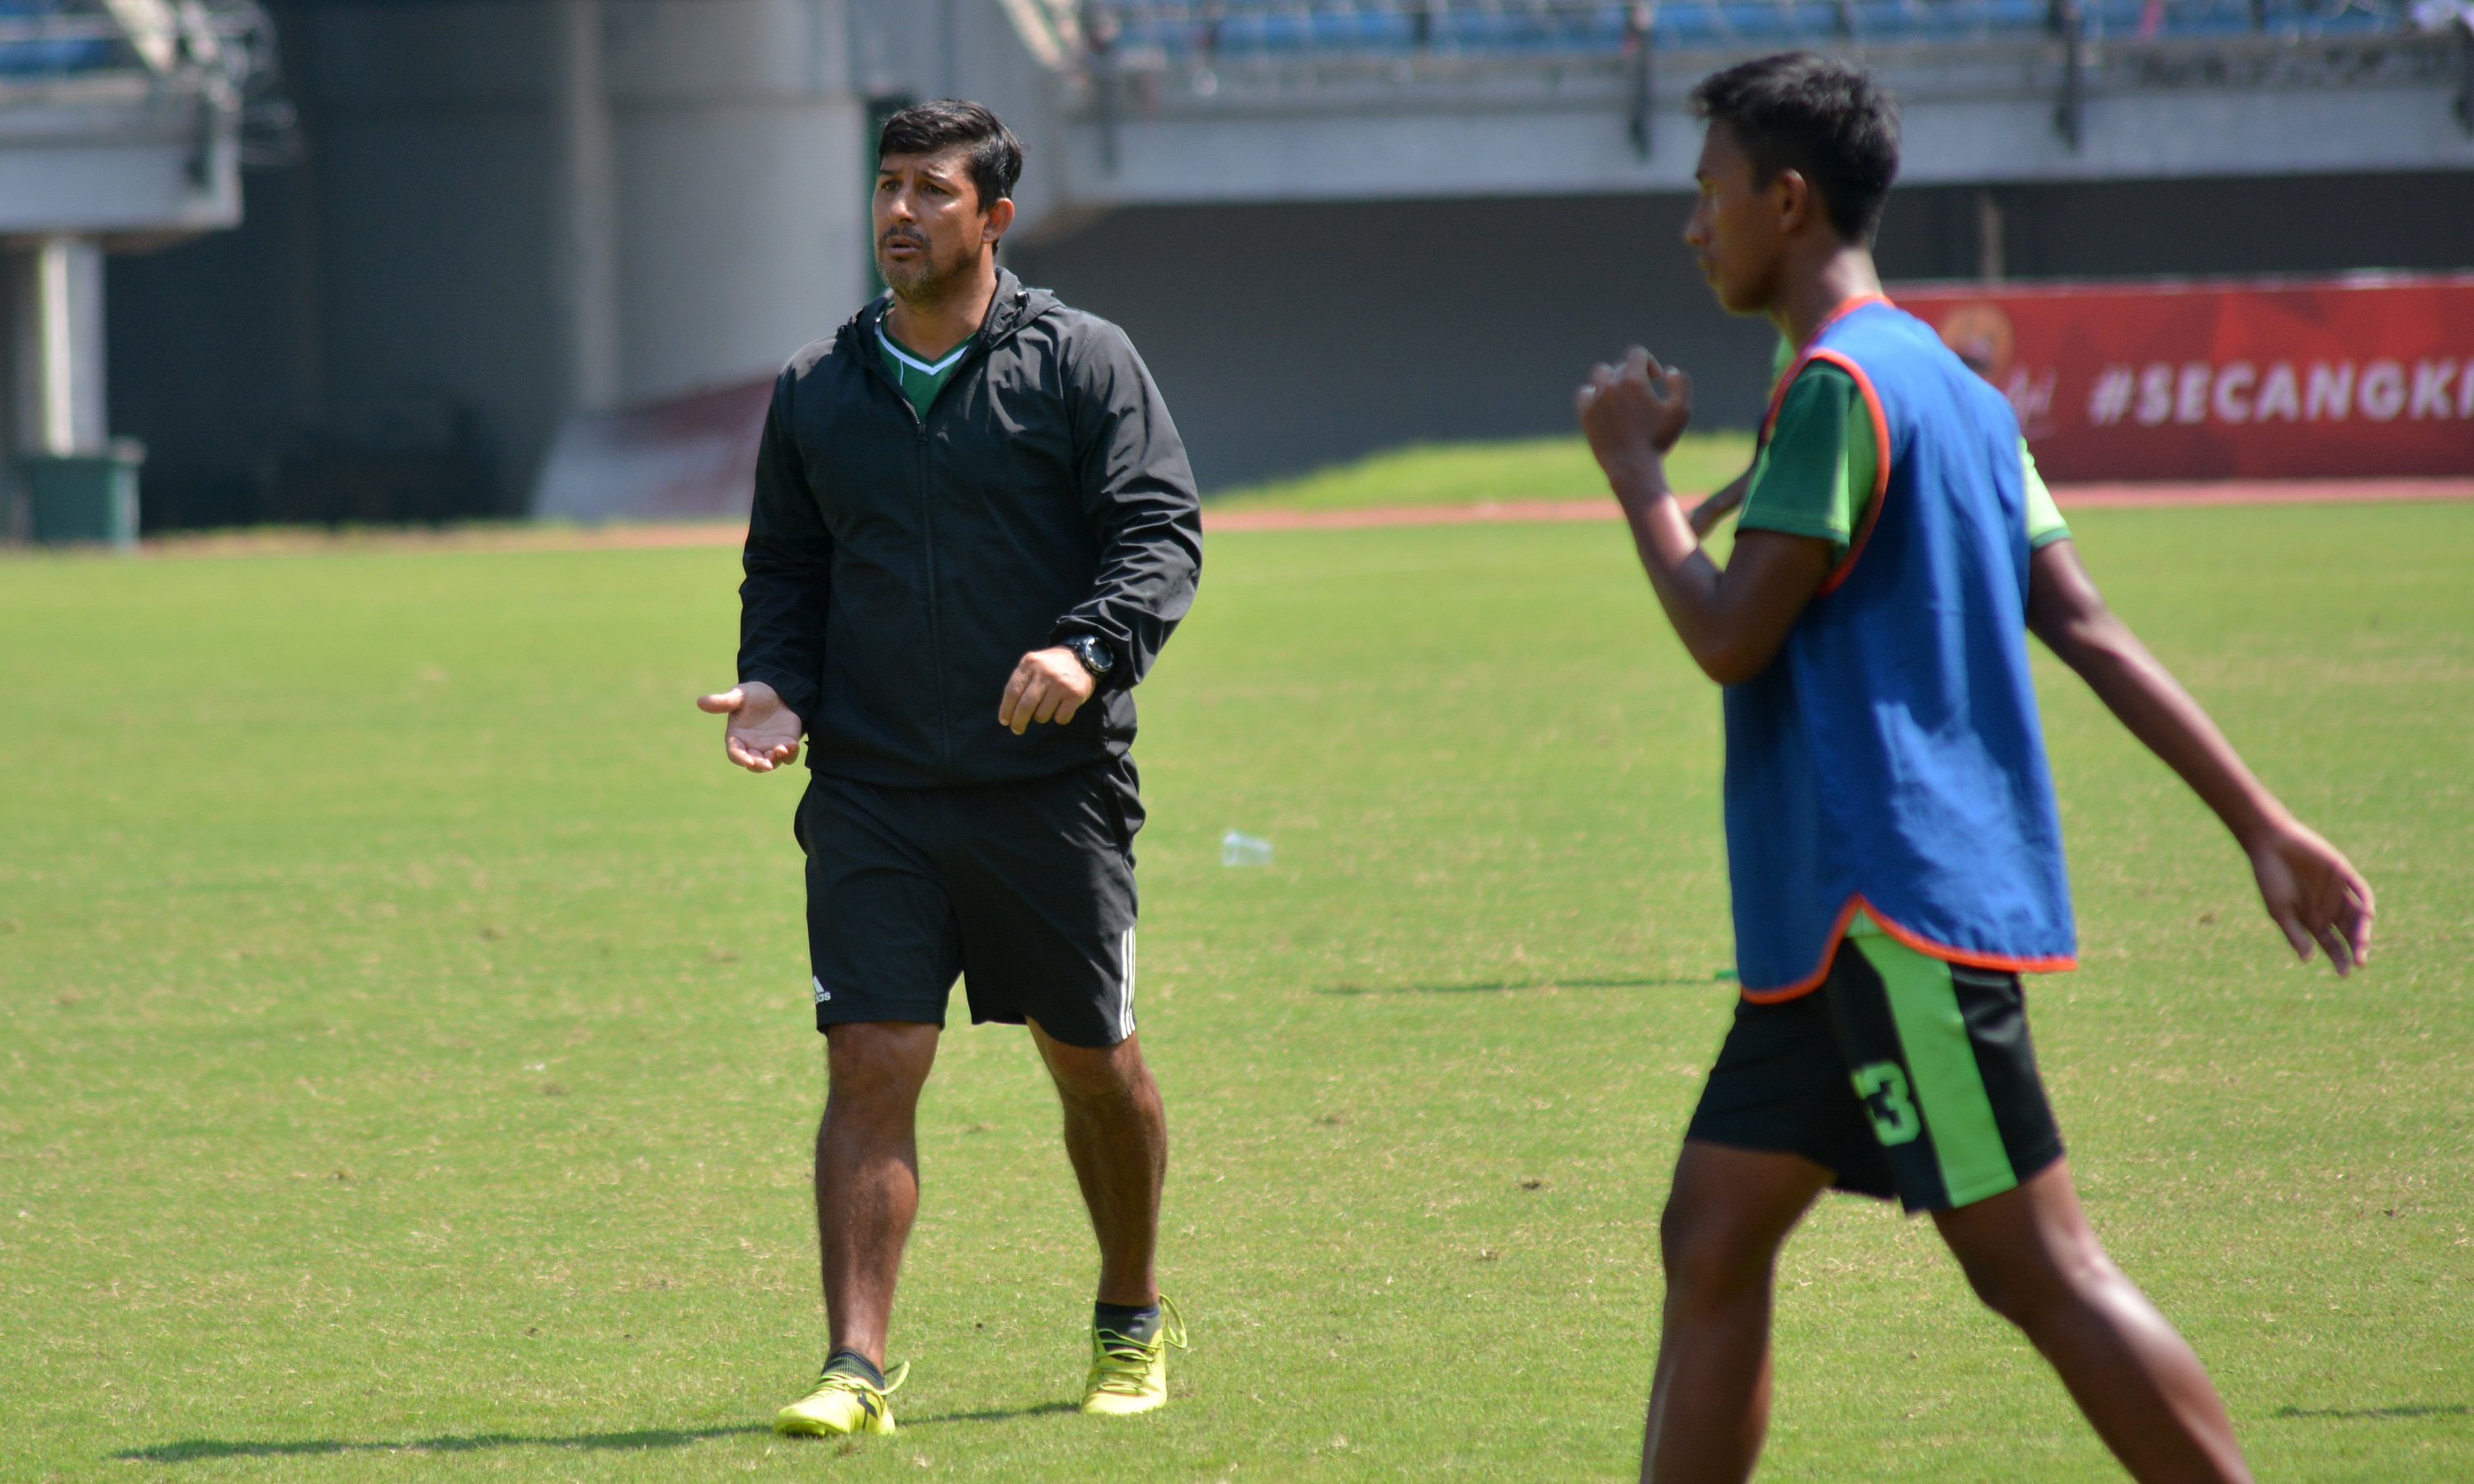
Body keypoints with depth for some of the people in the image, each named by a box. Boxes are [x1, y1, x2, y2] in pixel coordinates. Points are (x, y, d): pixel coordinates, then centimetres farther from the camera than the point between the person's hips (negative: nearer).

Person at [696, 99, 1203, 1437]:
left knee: (1094, 1063, 10)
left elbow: (1161, 532, -6)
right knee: (868, 1066, -9)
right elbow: (785, 565, 18)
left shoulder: (1081, 364, -1)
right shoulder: (815, 391, 9)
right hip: (872, 795, 2)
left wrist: (1090, 649, -24)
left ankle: (1132, 1324, 31)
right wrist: (776, 685, -1)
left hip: (1054, 787, -2)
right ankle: (858, 1366, -12)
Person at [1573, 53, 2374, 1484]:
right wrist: (2262, 819, 13)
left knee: (2037, 1266, -9)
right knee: (1712, 1245, 9)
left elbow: (1729, 636, -16)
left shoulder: (1842, 388, -13)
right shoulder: (1949, 387, 17)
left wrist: (1636, 466, -1)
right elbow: (2082, 623, 15)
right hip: (1842, 920, 10)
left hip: (1900, 907, -10)